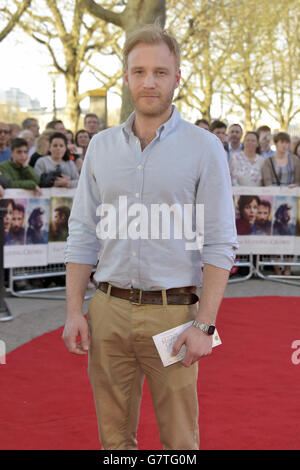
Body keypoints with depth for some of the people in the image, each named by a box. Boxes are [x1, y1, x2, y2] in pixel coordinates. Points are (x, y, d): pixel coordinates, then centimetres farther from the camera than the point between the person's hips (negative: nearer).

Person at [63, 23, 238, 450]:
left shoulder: (203, 148, -2)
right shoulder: (101, 146, 9)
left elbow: (220, 244, -5)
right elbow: (82, 235, 10)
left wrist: (204, 324, -12)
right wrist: (74, 310, 2)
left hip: (173, 312, -3)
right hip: (108, 310, 3)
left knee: (179, 438, 5)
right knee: (114, 436, 12)